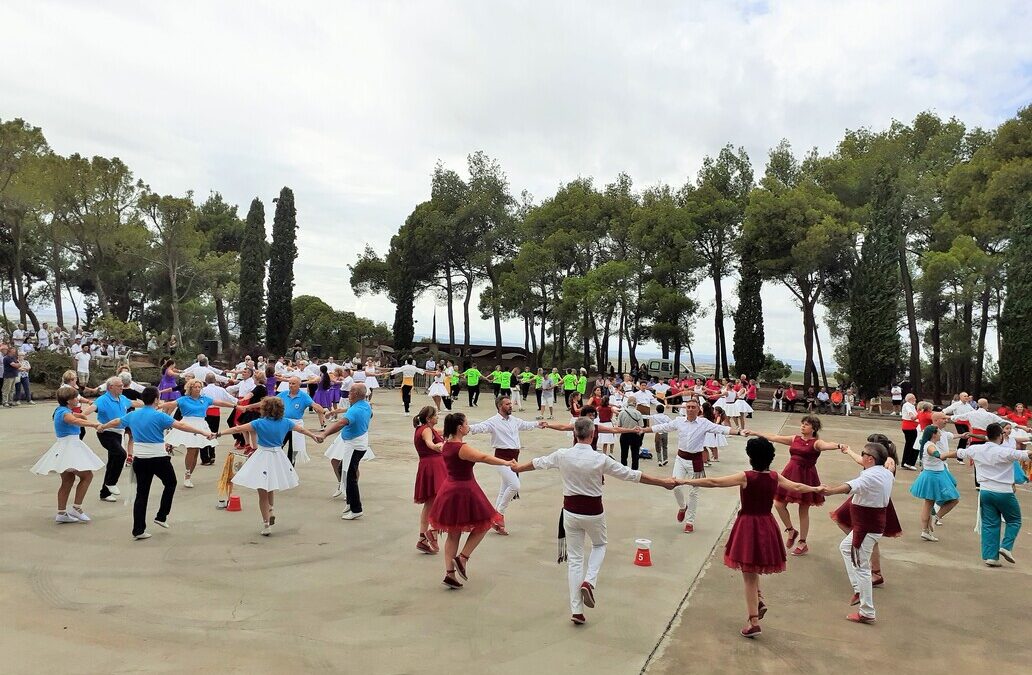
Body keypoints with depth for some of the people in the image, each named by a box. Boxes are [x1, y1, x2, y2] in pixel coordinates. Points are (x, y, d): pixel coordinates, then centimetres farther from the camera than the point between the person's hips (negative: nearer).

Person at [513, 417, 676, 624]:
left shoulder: (562, 455, -9)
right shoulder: (601, 459, -17)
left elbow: (538, 463, 9)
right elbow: (632, 475, -10)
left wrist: (516, 468, 29)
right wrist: (663, 482, 0)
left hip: (571, 511, 2)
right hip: (593, 512, -2)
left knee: (574, 559, 12)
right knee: (599, 545, 27)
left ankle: (576, 610, 13)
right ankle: (589, 581, 3)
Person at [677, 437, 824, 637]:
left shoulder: (746, 477, -16)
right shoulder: (775, 477, -1)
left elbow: (714, 482, -19)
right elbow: (797, 487, 17)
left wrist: (686, 481, -14)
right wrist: (817, 488, 37)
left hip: (749, 527, -5)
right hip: (767, 526, 5)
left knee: (749, 575, 4)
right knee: (753, 570, 28)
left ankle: (754, 623, 8)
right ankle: (759, 601, 17)